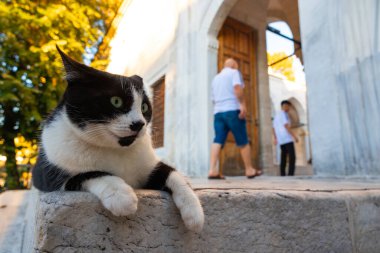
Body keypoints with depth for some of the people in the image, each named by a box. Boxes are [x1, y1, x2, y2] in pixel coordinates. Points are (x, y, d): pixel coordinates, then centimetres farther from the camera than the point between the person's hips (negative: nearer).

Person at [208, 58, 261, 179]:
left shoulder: (216, 78, 27)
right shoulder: (234, 72, 6)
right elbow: (237, 87, -14)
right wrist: (243, 104, -20)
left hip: (218, 112, 6)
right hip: (232, 110, -6)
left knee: (218, 140, -4)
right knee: (243, 141, 1)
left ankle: (213, 170, -17)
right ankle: (249, 170, 8)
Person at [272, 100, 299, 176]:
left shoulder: (276, 116, 20)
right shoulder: (283, 114, -6)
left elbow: (274, 128, 21)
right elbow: (286, 126, -17)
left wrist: (275, 139, 26)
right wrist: (294, 136, -17)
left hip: (281, 140, 9)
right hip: (287, 139, -9)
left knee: (283, 157, 10)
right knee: (292, 156, -8)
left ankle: (282, 174, 8)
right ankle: (291, 173, -13)